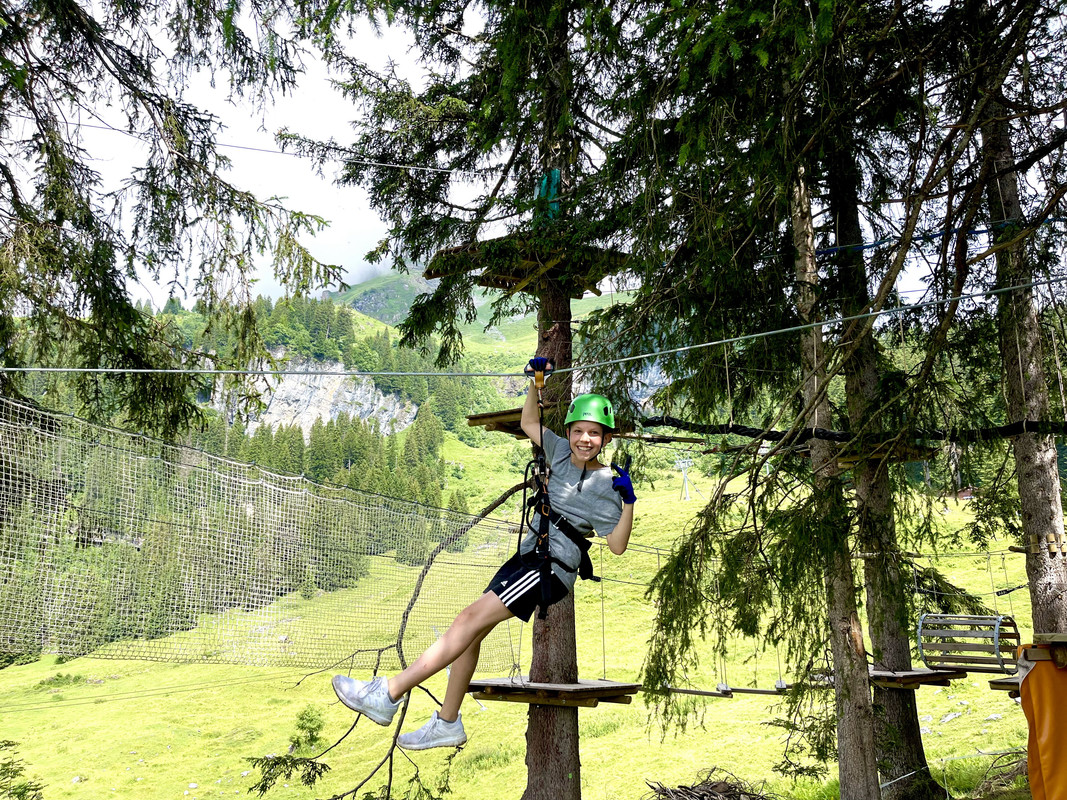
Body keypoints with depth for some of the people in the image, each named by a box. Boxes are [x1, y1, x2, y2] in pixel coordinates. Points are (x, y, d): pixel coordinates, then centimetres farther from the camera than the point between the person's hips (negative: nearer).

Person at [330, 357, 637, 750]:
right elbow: (529, 422, 22)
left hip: (552, 570, -7)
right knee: (471, 629, 4)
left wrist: (628, 502, -27)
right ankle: (447, 723, 17)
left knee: (472, 618, -17)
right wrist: (537, 380, 10)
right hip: (526, 557, 7)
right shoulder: (560, 451, 7)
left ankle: (388, 693, -17)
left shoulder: (605, 485, -10)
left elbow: (617, 545, -14)